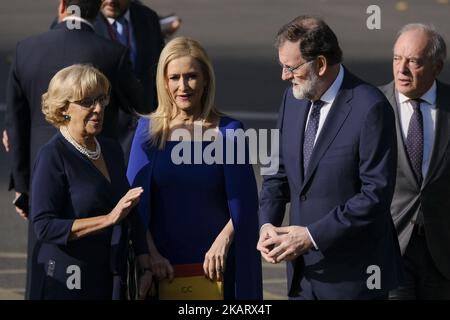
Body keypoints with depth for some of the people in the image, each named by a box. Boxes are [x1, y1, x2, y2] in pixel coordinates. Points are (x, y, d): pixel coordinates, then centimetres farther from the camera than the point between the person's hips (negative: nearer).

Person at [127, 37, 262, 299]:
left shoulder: (228, 131, -1)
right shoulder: (149, 130, 2)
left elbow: (245, 203, -1)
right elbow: (135, 200, -1)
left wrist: (223, 241, -16)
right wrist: (151, 253, -12)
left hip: (214, 265, -1)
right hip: (163, 263, 1)